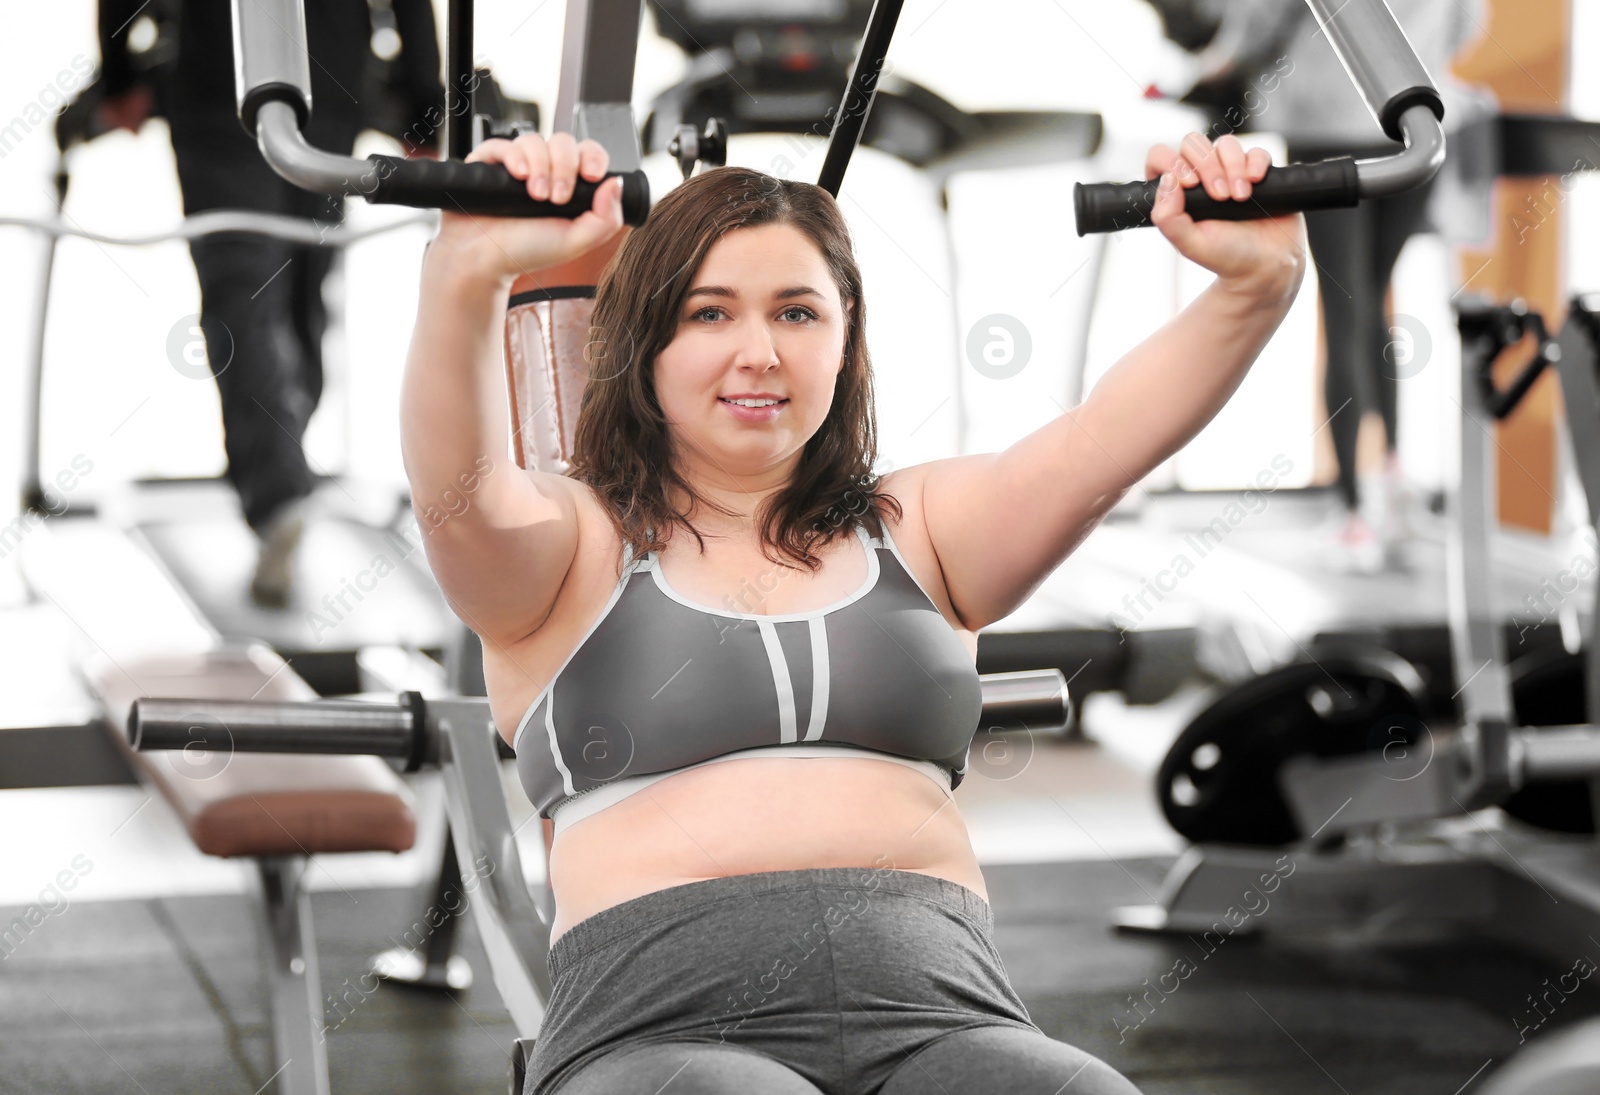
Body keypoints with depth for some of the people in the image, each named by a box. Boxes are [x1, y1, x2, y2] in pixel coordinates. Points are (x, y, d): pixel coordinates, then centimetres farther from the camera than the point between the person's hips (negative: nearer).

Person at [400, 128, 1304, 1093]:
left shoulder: (920, 532, 22)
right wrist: (468, 280, -30)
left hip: (941, 1015, 3)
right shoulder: (576, 549, 14)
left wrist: (1254, 283, -15)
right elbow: (456, 485, -9)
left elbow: (1106, 442, 4)